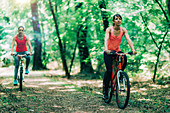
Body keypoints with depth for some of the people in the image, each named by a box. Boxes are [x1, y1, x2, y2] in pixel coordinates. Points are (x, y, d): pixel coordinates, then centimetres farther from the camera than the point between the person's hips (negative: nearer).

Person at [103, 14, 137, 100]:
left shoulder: (123, 30, -4)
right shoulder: (109, 29, -12)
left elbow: (128, 39, -16)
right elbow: (106, 39, -28)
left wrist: (133, 49, -33)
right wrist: (106, 49, -47)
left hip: (117, 51, 3)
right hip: (109, 52, -3)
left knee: (124, 59, -31)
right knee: (109, 70, -16)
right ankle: (105, 90, 1)